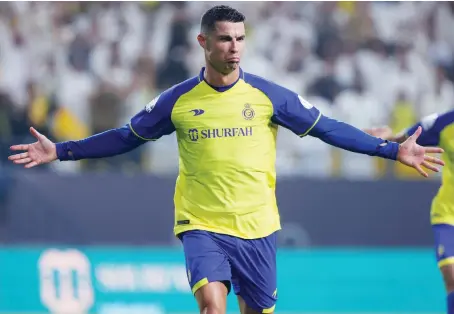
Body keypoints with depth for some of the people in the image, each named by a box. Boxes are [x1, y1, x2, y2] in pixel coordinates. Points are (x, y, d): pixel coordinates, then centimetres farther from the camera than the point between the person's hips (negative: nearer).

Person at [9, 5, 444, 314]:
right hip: (201, 226, -1)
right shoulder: (178, 100, 0)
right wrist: (60, 151, 6)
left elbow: (326, 128, 4)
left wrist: (393, 150, 1)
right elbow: (127, 137, 10)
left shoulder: (268, 95, -1)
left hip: (257, 227, 2)